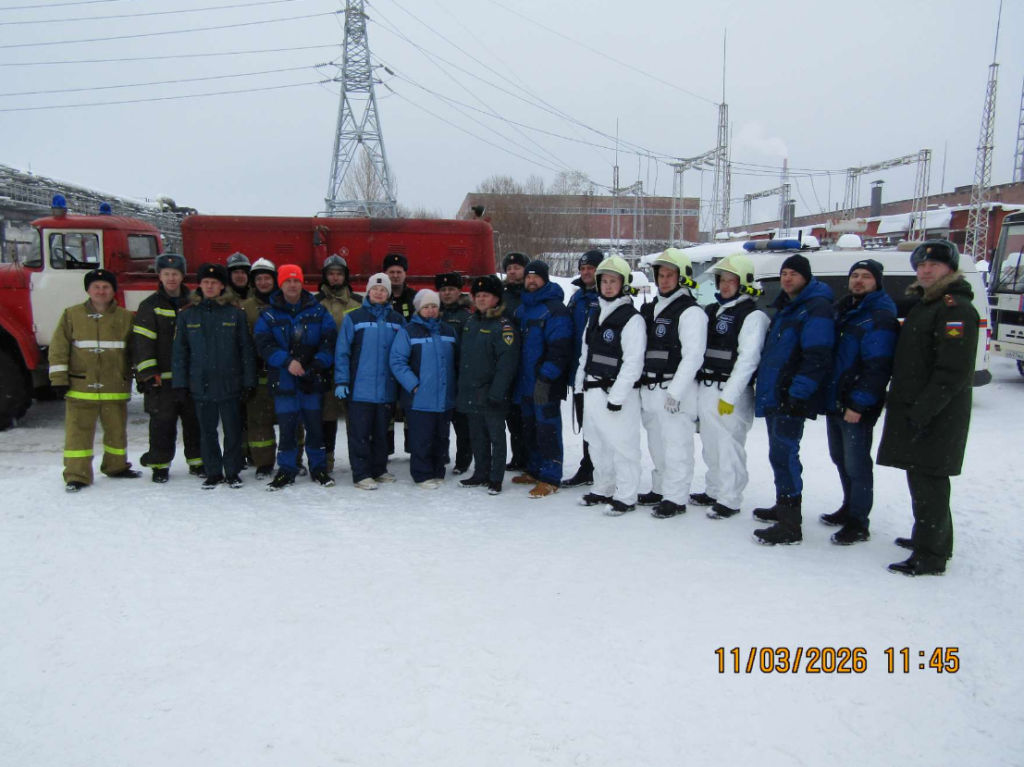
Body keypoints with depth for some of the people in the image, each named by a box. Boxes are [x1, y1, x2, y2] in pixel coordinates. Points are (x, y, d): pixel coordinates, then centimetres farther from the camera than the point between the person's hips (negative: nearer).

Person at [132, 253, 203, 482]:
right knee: (162, 421, 2)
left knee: (194, 420, 8)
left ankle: (197, 461, 19)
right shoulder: (150, 306, 1)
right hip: (162, 377, -3)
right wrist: (147, 373, -13)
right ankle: (160, 464, 13)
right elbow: (142, 341, -5)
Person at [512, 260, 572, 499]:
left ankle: (550, 478, 4)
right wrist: (516, 376, 15)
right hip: (525, 382, 8)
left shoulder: (555, 309, -12)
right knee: (529, 428, 16)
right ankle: (534, 471, 29)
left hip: (546, 384, -8)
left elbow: (560, 349, -19)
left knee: (547, 430, -3)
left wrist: (545, 378, -22)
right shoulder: (522, 308, 15)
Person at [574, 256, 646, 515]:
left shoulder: (632, 319, -11)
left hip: (617, 394, -8)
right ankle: (603, 490, 30)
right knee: (598, 444, 16)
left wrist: (617, 396, -18)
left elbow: (633, 362, -16)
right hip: (592, 392, 8)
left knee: (622, 445, -2)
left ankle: (625, 497, 9)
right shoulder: (595, 315, 15)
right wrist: (580, 386, 14)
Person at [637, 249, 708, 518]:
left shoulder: (691, 311, -9)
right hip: (650, 390, 8)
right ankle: (660, 489, 30)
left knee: (676, 446, -4)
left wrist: (675, 391, -20)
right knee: (657, 445, 17)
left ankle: (675, 499, 4)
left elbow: (693, 355, -17)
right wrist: (640, 384, 15)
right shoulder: (651, 309, 17)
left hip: (676, 392, -8)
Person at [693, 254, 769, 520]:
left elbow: (748, 359, -15)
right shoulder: (711, 311, 16)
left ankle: (730, 500, 7)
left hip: (730, 392, -7)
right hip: (705, 388, 7)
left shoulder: (753, 316, -7)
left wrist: (729, 395, -18)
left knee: (729, 447, -4)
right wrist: (697, 385, 10)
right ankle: (713, 491, 29)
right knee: (710, 446, 16)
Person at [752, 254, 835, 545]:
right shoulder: (785, 307, 19)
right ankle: (783, 507, 29)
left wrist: (797, 395, -23)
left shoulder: (816, 308, -11)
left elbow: (817, 358, -19)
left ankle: (790, 525, -8)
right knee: (779, 452, 16)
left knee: (783, 454, -12)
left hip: (792, 398, -10)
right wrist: (763, 386, 20)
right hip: (773, 395, 10)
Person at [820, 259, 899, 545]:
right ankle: (849, 508, 33)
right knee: (840, 459, 18)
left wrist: (858, 404, -22)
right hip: (834, 403, 9)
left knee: (856, 464, -2)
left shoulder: (881, 319, -11)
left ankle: (858, 524, 8)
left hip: (857, 408, -8)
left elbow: (877, 368, -19)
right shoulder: (843, 312, 16)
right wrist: (827, 397, 14)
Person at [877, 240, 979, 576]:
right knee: (920, 477, 18)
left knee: (928, 481, -5)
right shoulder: (924, 304, 17)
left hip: (936, 416, -10)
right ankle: (930, 538, 33)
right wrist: (904, 405, 16)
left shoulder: (956, 309, -13)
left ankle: (930, 556, 3)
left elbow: (954, 371, -21)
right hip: (914, 409, 10)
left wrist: (922, 411, -23)